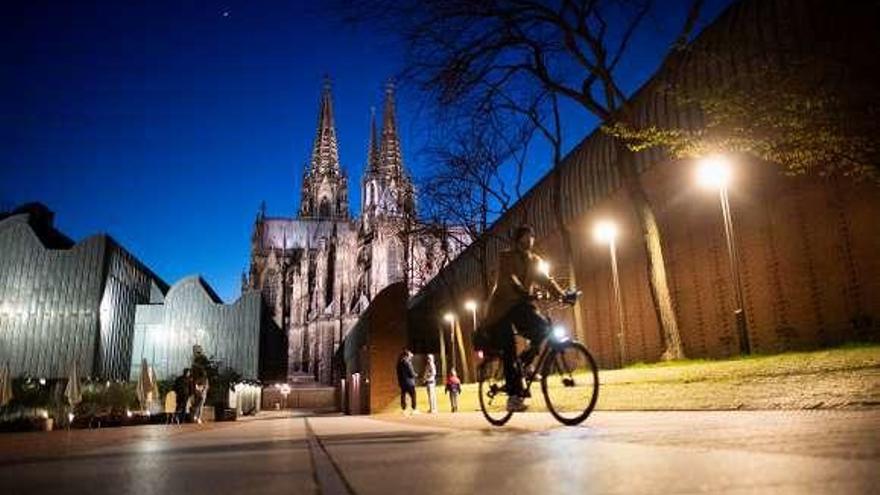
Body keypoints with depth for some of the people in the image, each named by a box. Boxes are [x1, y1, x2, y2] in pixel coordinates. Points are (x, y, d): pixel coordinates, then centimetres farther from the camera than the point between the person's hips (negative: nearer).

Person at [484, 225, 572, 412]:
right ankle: (514, 396, -8)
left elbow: (546, 280, 1)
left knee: (544, 328, -22)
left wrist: (562, 294, -17)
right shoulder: (506, 256, -3)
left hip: (523, 305, 5)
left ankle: (527, 359, 4)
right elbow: (508, 277, -22)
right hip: (502, 307, -5)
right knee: (509, 351, -12)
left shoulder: (535, 260, 14)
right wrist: (522, 291, -41)